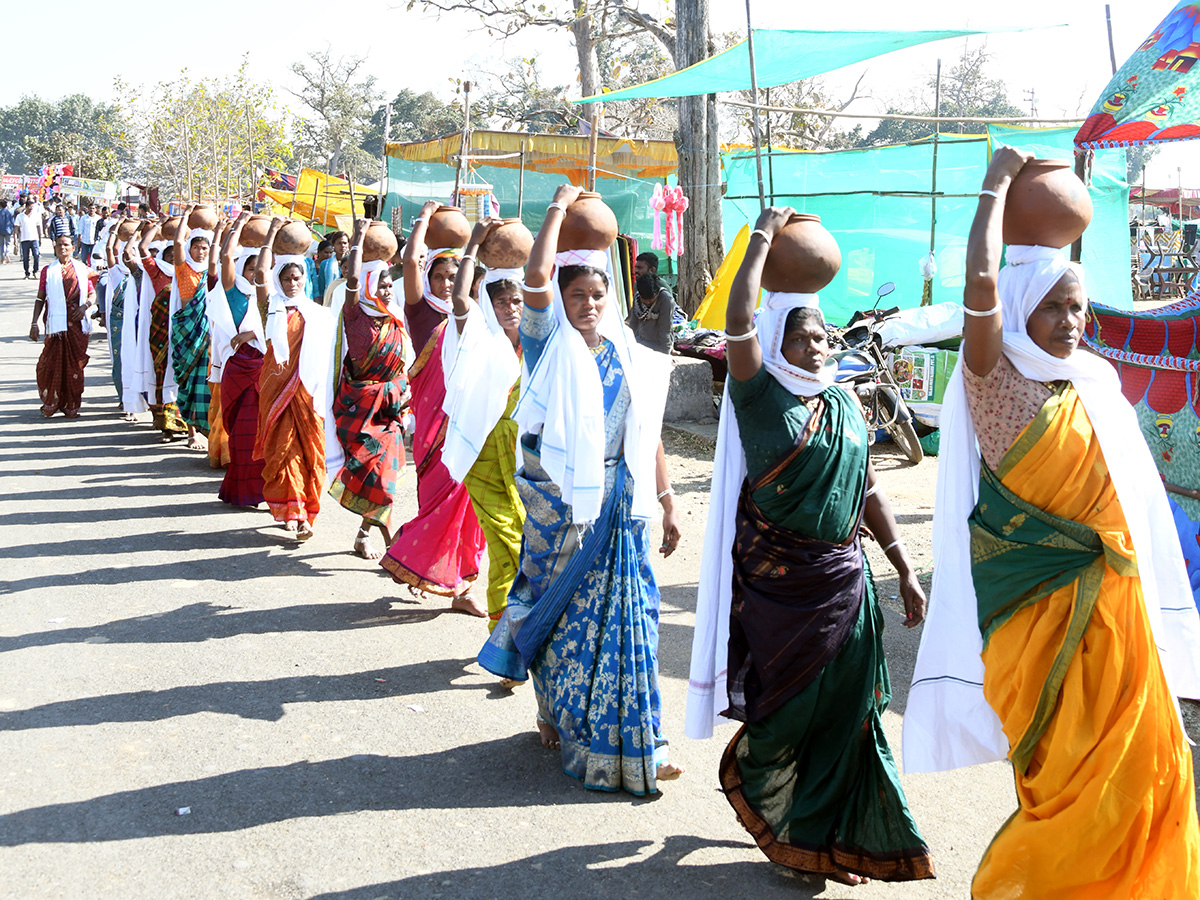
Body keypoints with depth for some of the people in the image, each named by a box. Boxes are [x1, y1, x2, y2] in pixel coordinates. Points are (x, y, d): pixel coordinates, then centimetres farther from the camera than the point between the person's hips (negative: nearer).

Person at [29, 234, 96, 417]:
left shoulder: (81, 269, 10)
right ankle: (50, 404, 4)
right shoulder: (48, 271, 8)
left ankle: (71, 405, 10)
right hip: (56, 323, -1)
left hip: (76, 322, 1)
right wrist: (34, 323, 1)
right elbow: (40, 299, 7)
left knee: (75, 364, 1)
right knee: (52, 362, -6)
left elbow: (91, 294, 13)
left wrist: (85, 306, -8)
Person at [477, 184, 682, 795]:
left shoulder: (632, 361, 9)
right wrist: (559, 206, -7)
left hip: (619, 503, 3)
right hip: (559, 500, -3)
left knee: (622, 612, 3)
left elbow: (648, 439, 12)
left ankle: (630, 744, 11)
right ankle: (556, 714, 28)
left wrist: (667, 504, 10)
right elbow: (537, 275, -17)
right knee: (561, 608, 7)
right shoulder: (552, 345, -1)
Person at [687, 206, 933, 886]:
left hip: (842, 576, 5)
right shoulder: (762, 397, -6)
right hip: (775, 580, -5)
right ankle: (750, 777, 35)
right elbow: (738, 321, -21)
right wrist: (765, 236, -13)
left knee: (845, 706, 8)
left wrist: (906, 571, 12)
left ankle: (828, 833, 28)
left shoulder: (847, 407, 9)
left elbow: (869, 494, 13)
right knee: (789, 701, 5)